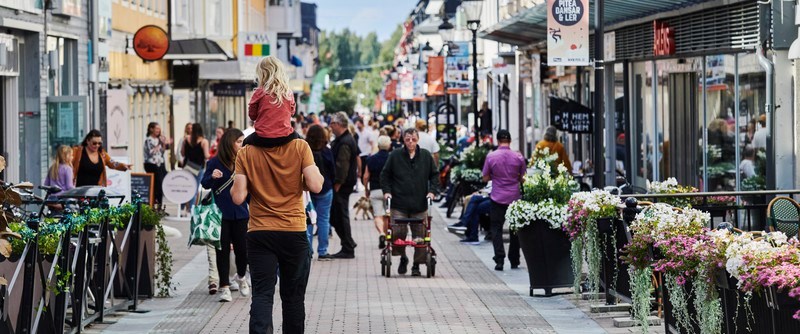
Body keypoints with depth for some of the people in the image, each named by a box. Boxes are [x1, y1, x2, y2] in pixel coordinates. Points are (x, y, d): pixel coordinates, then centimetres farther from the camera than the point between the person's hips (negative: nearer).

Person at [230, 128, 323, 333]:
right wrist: (318, 175, 7)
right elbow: (315, 185, -14)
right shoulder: (300, 147, -6)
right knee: (293, 297, 13)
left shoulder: (245, 153, -3)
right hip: (294, 232, 0)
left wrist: (236, 184, 14)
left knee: (262, 294, -2)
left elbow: (238, 197, -7)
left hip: (259, 233, 0)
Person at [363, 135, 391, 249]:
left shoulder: (371, 159, 0)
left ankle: (381, 233, -26)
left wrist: (366, 189, 16)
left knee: (378, 215, -2)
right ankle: (386, 236, 21)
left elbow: (366, 177, 2)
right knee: (387, 216, 14)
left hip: (375, 191, 0)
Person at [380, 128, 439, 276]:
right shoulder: (395, 156, 2)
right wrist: (387, 191, -2)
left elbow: (434, 175, 13)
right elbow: (385, 175, 10)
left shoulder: (426, 156, 6)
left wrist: (432, 190, 0)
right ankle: (402, 258, 16)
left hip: (419, 204, 1)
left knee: (420, 235, 3)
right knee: (398, 232, -9)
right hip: (399, 204, -1)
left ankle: (417, 265, 14)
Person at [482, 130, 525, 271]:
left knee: (496, 229, 3)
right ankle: (514, 261, 17)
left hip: (498, 198, -2)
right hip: (515, 197, 2)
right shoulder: (518, 157, -3)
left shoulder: (491, 157, -7)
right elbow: (523, 179, 2)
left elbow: (485, 178, -1)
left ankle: (499, 260, -11)